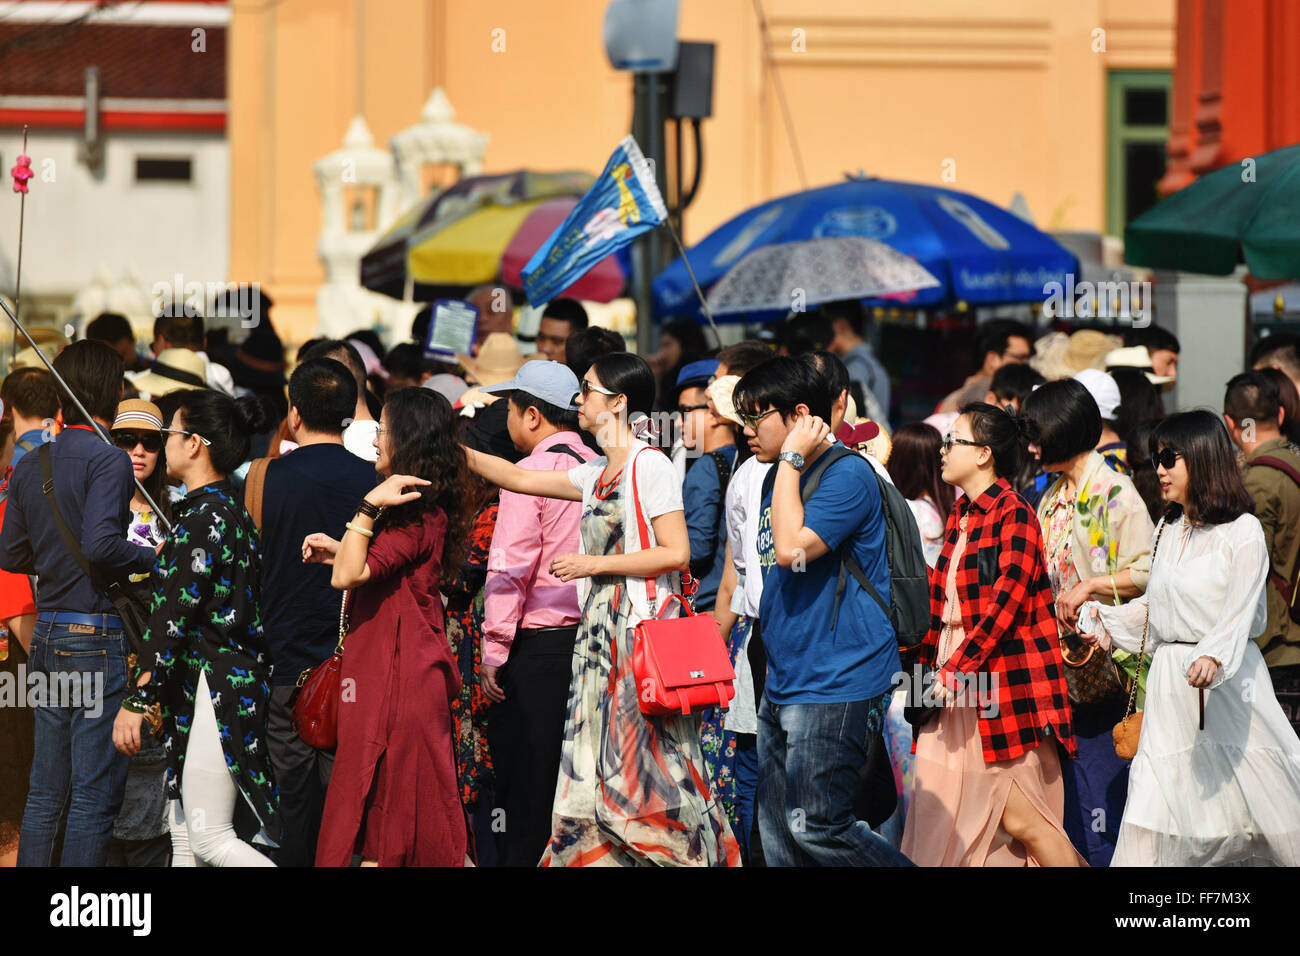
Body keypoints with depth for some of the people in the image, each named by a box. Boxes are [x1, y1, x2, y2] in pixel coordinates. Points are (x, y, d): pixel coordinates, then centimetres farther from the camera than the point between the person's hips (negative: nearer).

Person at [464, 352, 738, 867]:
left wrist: (595, 564, -13)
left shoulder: (648, 465, -9)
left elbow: (676, 553, -15)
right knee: (597, 770, 5)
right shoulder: (598, 473, 15)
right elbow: (519, 478, 23)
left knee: (643, 768, -9)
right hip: (601, 634, 8)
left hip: (642, 629, -8)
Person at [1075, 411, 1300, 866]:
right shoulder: (1167, 530, 14)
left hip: (1229, 679, -6)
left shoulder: (1242, 531, -7)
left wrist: (1213, 657, -33)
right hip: (1170, 680, 6)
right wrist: (1108, 622, 9)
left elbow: (1239, 611, -17)